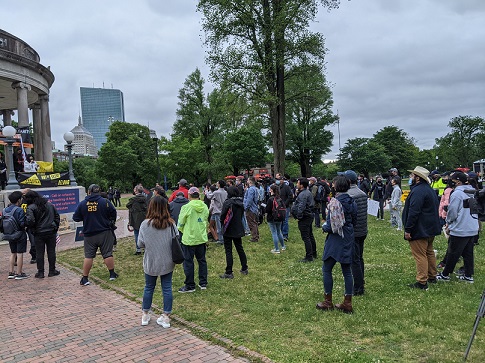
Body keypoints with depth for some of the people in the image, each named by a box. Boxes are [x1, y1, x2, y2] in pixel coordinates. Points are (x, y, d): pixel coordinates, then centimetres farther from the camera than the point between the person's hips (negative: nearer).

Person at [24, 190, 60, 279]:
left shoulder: (31, 208, -10)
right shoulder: (49, 204, 7)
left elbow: (30, 221, -21)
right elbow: (57, 216, 13)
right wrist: (56, 227, 18)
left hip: (39, 234, -4)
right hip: (51, 232, 4)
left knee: (39, 253, 6)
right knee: (51, 251, 9)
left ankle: (40, 272, 11)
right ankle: (52, 271, 15)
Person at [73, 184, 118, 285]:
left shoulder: (82, 204, -2)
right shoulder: (105, 202, -7)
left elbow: (75, 218, 2)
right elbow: (113, 213, -4)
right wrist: (111, 223, 14)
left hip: (89, 234, 1)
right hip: (105, 233, -1)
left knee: (88, 256, 7)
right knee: (108, 254, 7)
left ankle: (85, 278, 10)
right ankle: (112, 274, 15)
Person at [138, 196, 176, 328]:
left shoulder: (145, 224, -14)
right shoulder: (171, 224, -11)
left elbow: (140, 243, -8)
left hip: (150, 262, 0)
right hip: (167, 262, 0)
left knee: (149, 287, 18)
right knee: (167, 288, 10)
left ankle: (145, 315, 31)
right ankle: (166, 317, 16)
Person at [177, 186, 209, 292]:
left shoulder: (187, 207, -14)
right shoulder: (205, 207, 1)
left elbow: (180, 225, -6)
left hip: (189, 239, -5)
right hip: (202, 238, 5)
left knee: (188, 262, 5)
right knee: (202, 260, 15)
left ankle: (190, 286, 13)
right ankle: (203, 283, 22)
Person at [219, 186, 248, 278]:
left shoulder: (228, 202, -17)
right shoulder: (241, 203, 3)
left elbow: (222, 216, -13)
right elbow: (242, 215, 9)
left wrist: (223, 224, 6)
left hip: (229, 230, -6)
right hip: (238, 229, 6)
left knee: (228, 251, 0)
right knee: (240, 248, 17)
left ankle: (229, 273, 2)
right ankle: (244, 268, 25)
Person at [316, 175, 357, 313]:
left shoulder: (335, 202, -18)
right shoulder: (352, 202, 3)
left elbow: (331, 225, -20)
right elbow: (354, 221, 11)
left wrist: (324, 226, 0)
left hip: (335, 240, -7)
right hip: (348, 240, 7)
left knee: (326, 269, 7)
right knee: (347, 271, 12)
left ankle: (328, 301, 15)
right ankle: (347, 303, 18)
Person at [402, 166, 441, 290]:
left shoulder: (418, 191, -22)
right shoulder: (430, 190, 12)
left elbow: (413, 212, -27)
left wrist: (408, 230, -22)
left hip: (420, 230, -11)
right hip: (431, 228, 11)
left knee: (420, 256, -4)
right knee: (429, 253, 21)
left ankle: (422, 282, 1)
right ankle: (432, 276, 33)